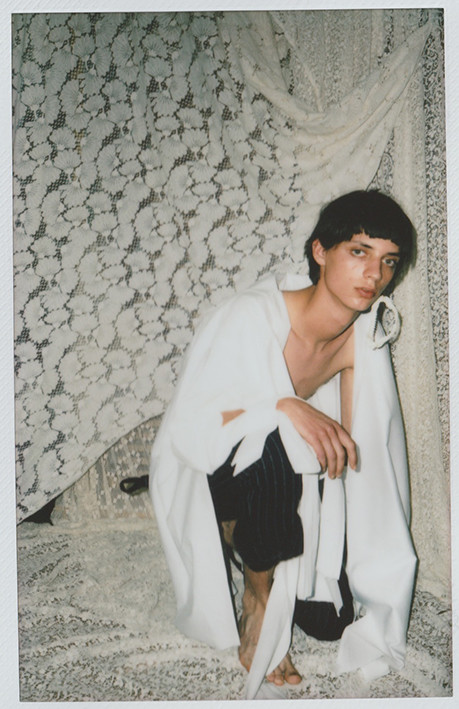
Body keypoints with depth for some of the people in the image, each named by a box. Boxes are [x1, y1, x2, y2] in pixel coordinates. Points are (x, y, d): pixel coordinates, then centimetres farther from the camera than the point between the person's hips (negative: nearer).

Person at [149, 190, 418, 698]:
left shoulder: (366, 335, -10)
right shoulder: (252, 317, -29)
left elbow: (356, 442, 0)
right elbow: (186, 428, -27)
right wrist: (283, 407, -40)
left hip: (284, 483, 5)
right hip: (206, 471, -5)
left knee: (331, 621, -3)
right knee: (277, 449, -39)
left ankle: (248, 544, 23)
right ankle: (258, 597, -12)